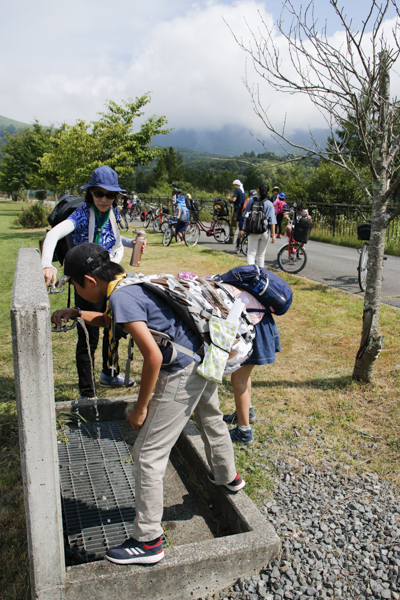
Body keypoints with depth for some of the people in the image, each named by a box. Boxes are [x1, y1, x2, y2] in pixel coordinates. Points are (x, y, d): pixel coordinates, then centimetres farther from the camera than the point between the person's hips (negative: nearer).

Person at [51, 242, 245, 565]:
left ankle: (148, 541, 13)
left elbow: (153, 356, -24)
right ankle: (228, 476, 59)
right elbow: (111, 319, 31)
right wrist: (75, 314, 21)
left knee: (148, 454, 0)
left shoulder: (122, 297, -20)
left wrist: (141, 409, -14)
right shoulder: (132, 283, 9)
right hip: (206, 357, 10)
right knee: (211, 420, 33)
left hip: (182, 374, -10)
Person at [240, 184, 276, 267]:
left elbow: (246, 216, 2)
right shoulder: (269, 204, -6)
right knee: (261, 254, 13)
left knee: (251, 253, 3)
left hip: (253, 231, 0)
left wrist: (243, 229, 10)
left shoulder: (251, 201, -3)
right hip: (265, 232, 0)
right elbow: (272, 222, -9)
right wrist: (273, 235, -6)